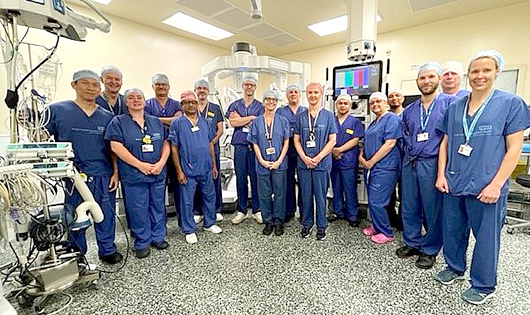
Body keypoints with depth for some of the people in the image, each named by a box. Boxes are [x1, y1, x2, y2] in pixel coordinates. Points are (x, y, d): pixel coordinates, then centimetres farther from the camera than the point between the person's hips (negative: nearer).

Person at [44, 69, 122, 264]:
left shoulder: (107, 116, 8)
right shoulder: (57, 110, 1)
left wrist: (115, 172, 3)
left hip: (104, 176, 2)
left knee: (106, 216, 10)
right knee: (74, 218, 13)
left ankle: (107, 250, 28)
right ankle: (76, 254, 33)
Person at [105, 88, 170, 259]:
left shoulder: (156, 122, 12)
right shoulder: (118, 122, 1)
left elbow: (166, 144, 8)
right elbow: (116, 147, -10)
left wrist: (161, 163, -8)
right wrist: (141, 165, -15)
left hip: (158, 174, 4)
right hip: (133, 176, -3)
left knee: (158, 206, 12)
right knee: (138, 210, 5)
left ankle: (158, 237, 29)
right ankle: (142, 243, 22)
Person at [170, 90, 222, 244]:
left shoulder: (204, 122, 9)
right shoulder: (177, 123, -3)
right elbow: (174, 148, -5)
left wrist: (214, 165, 10)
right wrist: (179, 171, -9)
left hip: (206, 169, 4)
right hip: (188, 170, -4)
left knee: (210, 197, 14)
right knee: (187, 201, 6)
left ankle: (209, 223, 33)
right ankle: (189, 230, 23)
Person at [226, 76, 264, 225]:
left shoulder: (260, 106, 10)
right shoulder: (235, 105, 13)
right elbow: (233, 122, -4)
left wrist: (241, 120, -5)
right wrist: (252, 117, -4)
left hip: (255, 145, -1)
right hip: (240, 145, 1)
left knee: (256, 178, 2)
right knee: (241, 178, 5)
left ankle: (257, 210, 16)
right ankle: (241, 210, 18)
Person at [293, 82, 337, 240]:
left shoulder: (328, 115, 3)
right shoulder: (300, 116, 9)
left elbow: (332, 140, -2)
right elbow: (296, 139, 6)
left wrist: (318, 158, -11)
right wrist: (304, 158, -9)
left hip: (322, 163, -2)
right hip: (303, 162, 2)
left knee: (321, 196, 6)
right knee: (306, 195, 10)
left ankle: (321, 226, 23)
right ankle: (306, 224, 27)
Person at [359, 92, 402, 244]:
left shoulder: (392, 119, -9)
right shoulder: (373, 123, 19)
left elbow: (390, 143, -19)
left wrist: (371, 162, -16)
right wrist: (361, 157, 3)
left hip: (384, 168, -9)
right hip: (370, 167, 9)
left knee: (376, 202, -6)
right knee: (372, 201, 15)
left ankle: (386, 233, 13)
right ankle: (376, 226, 32)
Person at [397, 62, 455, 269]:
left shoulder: (450, 103, -2)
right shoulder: (409, 110, 13)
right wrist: (409, 154, 14)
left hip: (433, 164, -4)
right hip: (409, 164, 5)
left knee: (433, 210, 6)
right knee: (409, 207, 12)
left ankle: (429, 250, 24)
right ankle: (412, 243, 30)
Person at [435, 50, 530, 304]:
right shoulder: (454, 107, 8)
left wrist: (496, 185, -13)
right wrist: (441, 175, 2)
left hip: (486, 186, -3)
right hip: (453, 183, 4)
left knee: (486, 236, 10)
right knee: (452, 230, 15)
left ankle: (483, 285, 30)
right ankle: (455, 267, 38)